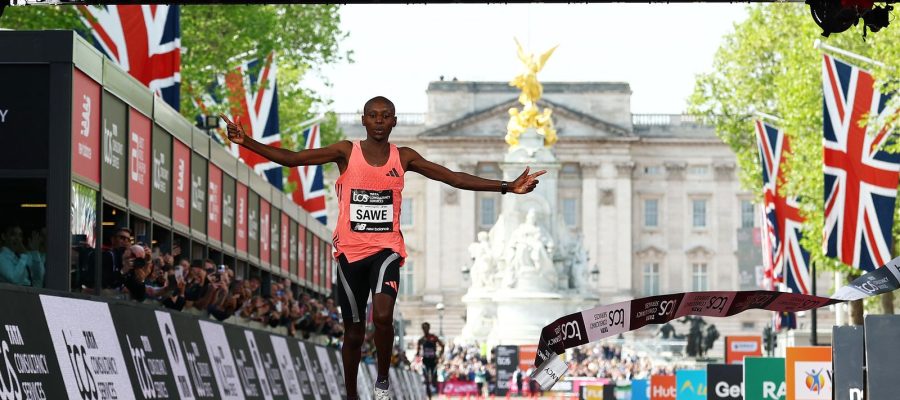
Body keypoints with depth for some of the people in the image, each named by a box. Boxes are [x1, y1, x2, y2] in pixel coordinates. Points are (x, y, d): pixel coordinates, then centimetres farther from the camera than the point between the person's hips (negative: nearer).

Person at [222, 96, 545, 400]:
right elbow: (291, 159, -6)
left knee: (383, 316, -24)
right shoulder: (346, 152, -2)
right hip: (350, 251, 0)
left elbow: (454, 178, 3)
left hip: (386, 249, 0)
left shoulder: (403, 157, 3)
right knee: (354, 330, 8)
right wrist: (247, 142, -18)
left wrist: (506, 187, -3)